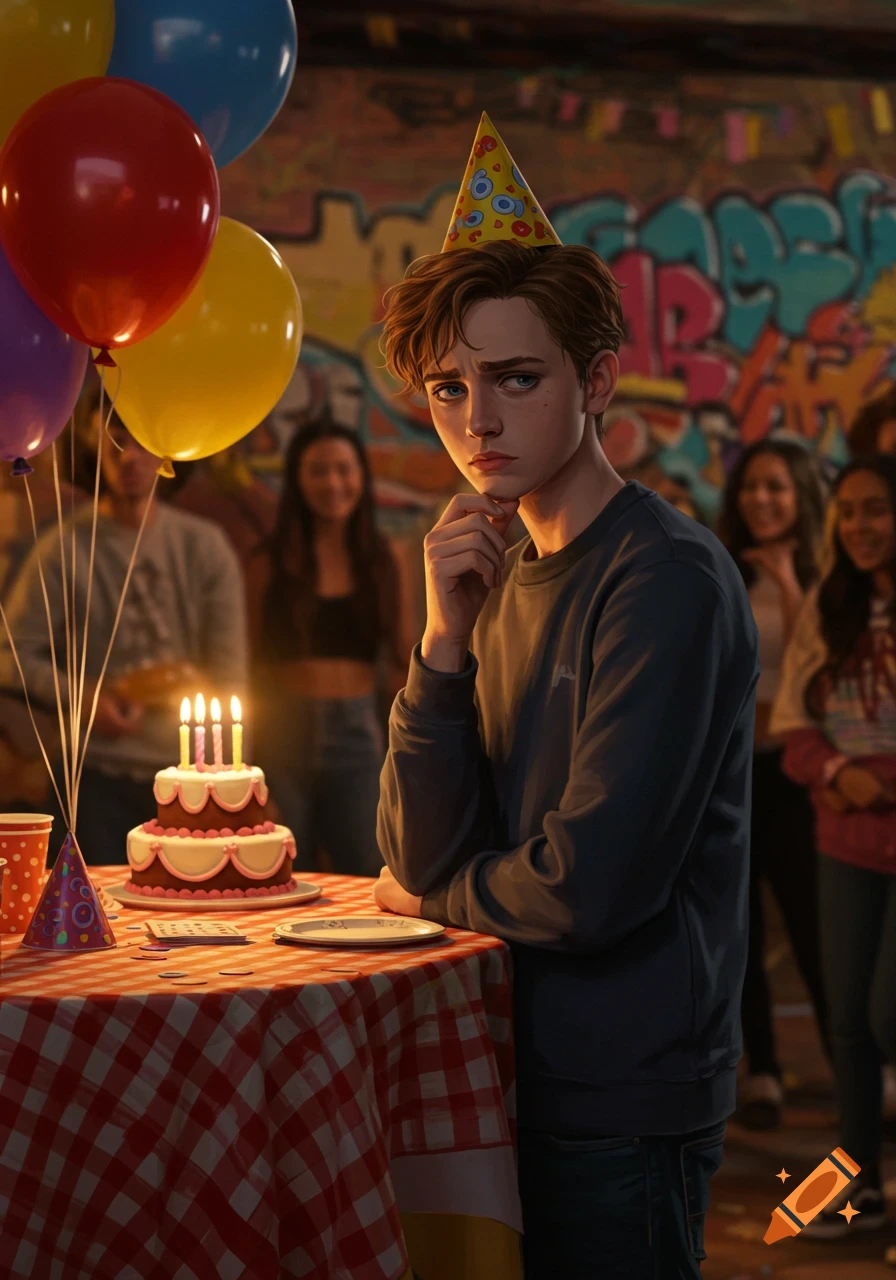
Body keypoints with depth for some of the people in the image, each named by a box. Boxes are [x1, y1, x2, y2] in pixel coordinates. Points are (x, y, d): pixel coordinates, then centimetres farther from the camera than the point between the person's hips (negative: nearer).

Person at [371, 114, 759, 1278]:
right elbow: (424, 856, 2)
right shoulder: (503, 582, 8)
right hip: (524, 1075, 7)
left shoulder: (668, 579, -16)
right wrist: (446, 640, -10)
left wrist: (438, 898, -2)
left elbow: (595, 885, -22)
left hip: (623, 1106, -7)